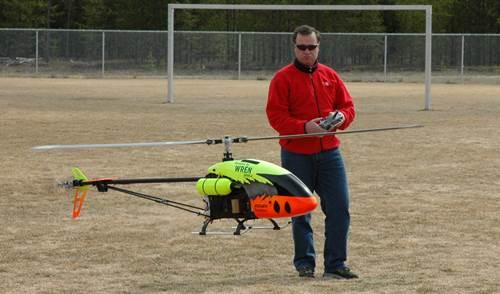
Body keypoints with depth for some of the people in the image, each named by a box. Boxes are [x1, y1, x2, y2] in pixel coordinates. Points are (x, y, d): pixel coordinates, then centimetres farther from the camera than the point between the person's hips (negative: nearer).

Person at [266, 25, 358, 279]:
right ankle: (305, 263, 16)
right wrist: (304, 127, -22)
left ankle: (335, 264, 5)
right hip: (296, 155, -3)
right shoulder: (282, 78, -3)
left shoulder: (330, 76, 10)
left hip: (329, 152, 3)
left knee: (339, 208, -2)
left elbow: (348, 106, 13)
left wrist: (341, 117, -10)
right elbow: (275, 116, -10)